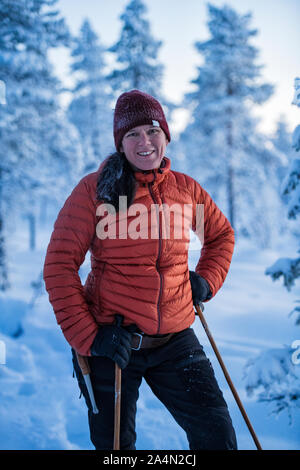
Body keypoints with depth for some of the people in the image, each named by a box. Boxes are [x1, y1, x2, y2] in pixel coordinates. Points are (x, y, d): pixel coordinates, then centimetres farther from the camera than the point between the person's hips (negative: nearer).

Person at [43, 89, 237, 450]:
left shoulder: (185, 188, 3)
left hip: (175, 340, 3)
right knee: (114, 444, 13)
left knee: (218, 435, 0)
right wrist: (86, 336, -15)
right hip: (111, 343, -2)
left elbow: (221, 234, 21)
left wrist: (206, 280, 5)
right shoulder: (95, 189, -8)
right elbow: (59, 265, -10)